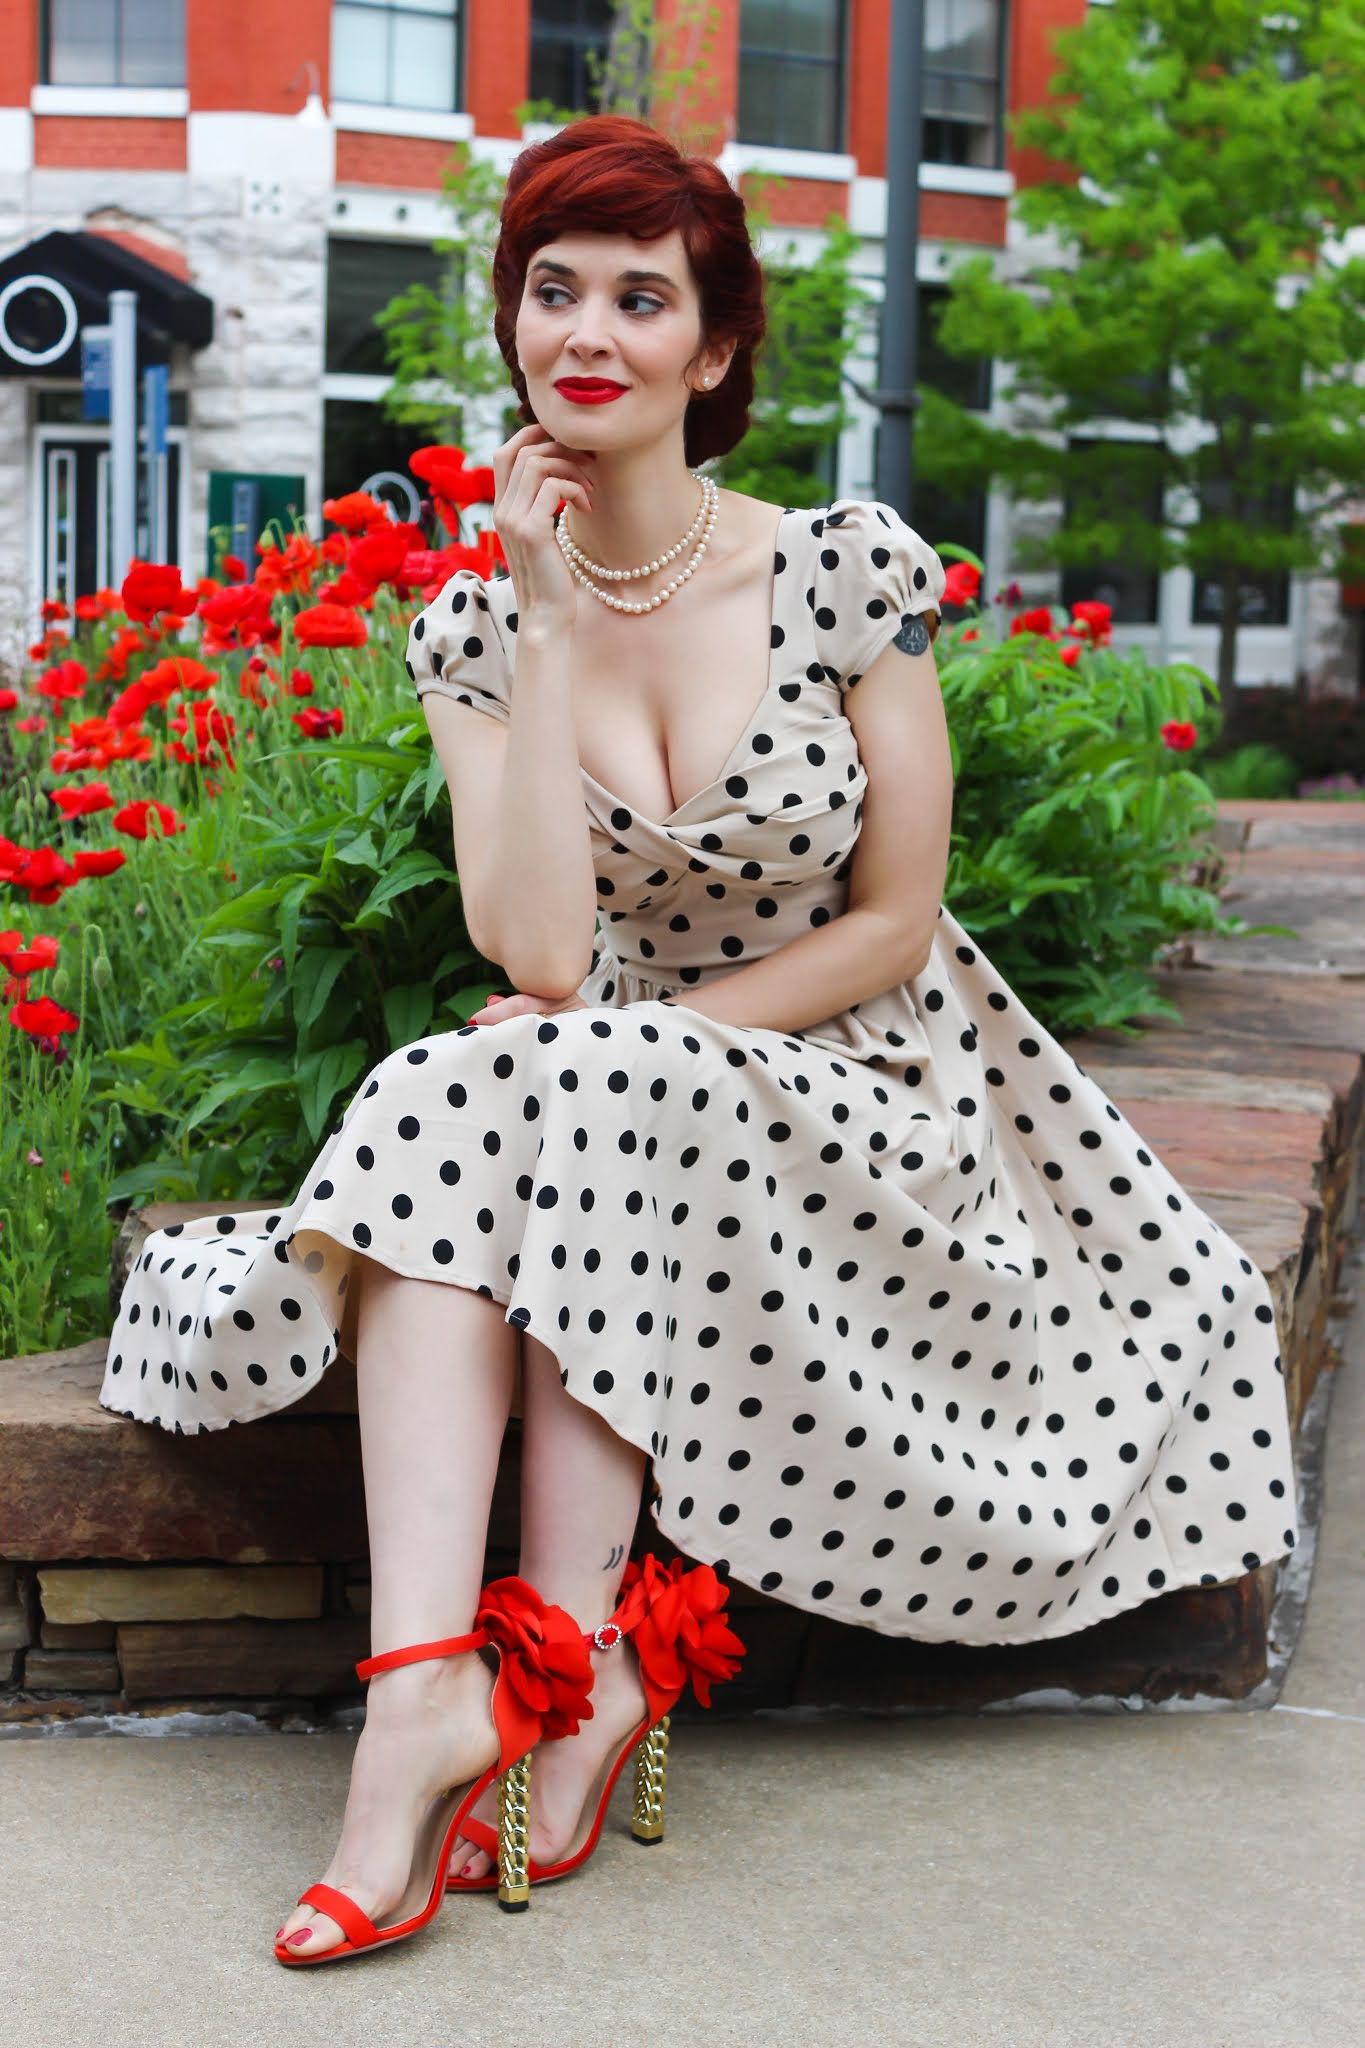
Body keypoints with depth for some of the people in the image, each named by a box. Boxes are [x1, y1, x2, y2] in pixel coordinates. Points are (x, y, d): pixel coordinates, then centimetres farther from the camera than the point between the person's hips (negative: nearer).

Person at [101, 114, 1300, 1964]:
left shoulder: (850, 573, -9)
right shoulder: (475, 623, -1)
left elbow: (890, 922, -6)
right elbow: (537, 951, -16)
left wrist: (637, 1036, -14)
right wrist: (550, 616, -17)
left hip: (865, 1101, -3)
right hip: (634, 1118, 3)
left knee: (565, 1092, -31)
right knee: (455, 1097, -29)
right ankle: (424, 1677, -38)